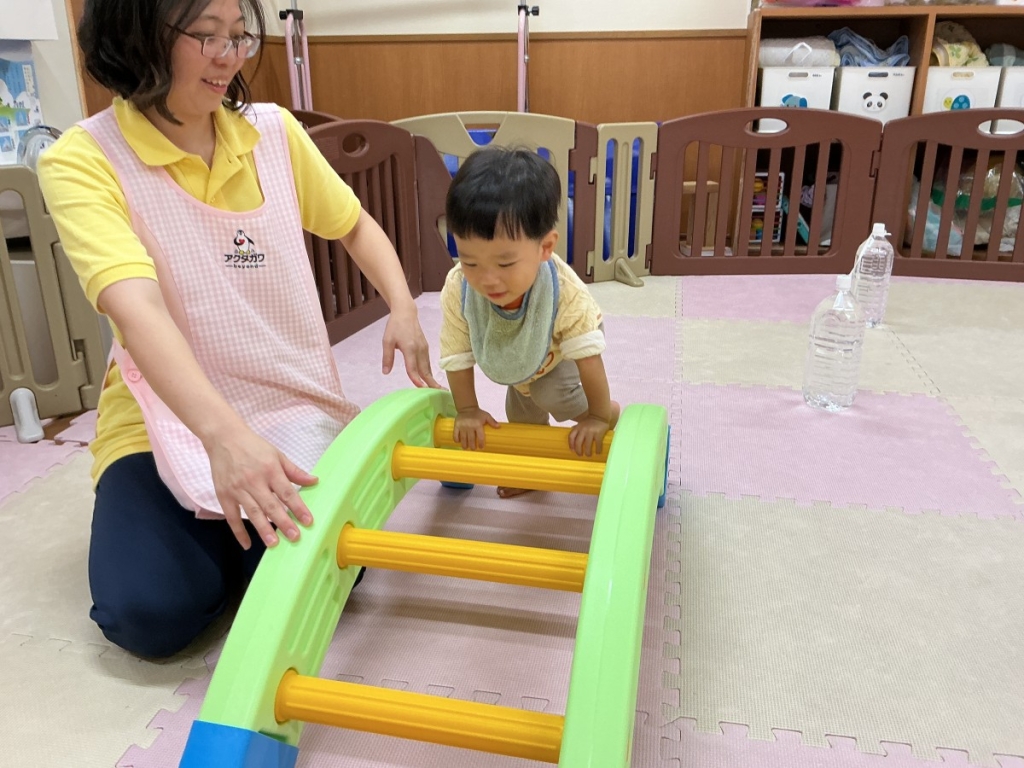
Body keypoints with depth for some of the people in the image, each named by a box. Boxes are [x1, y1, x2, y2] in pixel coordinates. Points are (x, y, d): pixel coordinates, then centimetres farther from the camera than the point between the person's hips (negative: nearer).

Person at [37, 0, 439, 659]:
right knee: (150, 613, -20)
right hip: (166, 420, -2)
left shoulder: (273, 131, 0)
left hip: (296, 408, 2)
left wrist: (402, 307, -5)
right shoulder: (82, 161, -13)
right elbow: (136, 307, -29)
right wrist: (224, 435, -44)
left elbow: (355, 225, 14)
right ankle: (202, 524, 13)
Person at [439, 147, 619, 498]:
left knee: (552, 395, -23)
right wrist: (467, 409, -15)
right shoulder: (457, 289, -39)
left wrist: (599, 416, -25)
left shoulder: (566, 291, -46)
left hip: (559, 355, -3)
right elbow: (457, 356, -24)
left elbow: (587, 356, -35)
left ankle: (613, 413, 6)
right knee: (520, 414, 15)